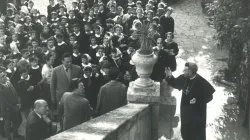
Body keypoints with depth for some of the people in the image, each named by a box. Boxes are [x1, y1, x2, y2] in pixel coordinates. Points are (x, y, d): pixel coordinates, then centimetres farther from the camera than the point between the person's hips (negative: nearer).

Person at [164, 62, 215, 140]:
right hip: (185, 111, 6)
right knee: (185, 132, 21)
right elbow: (175, 84, 11)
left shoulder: (201, 82, -25)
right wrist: (169, 77, -7)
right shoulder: (184, 78, -8)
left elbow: (209, 96, -16)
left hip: (197, 113, -6)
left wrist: (198, 100, -27)